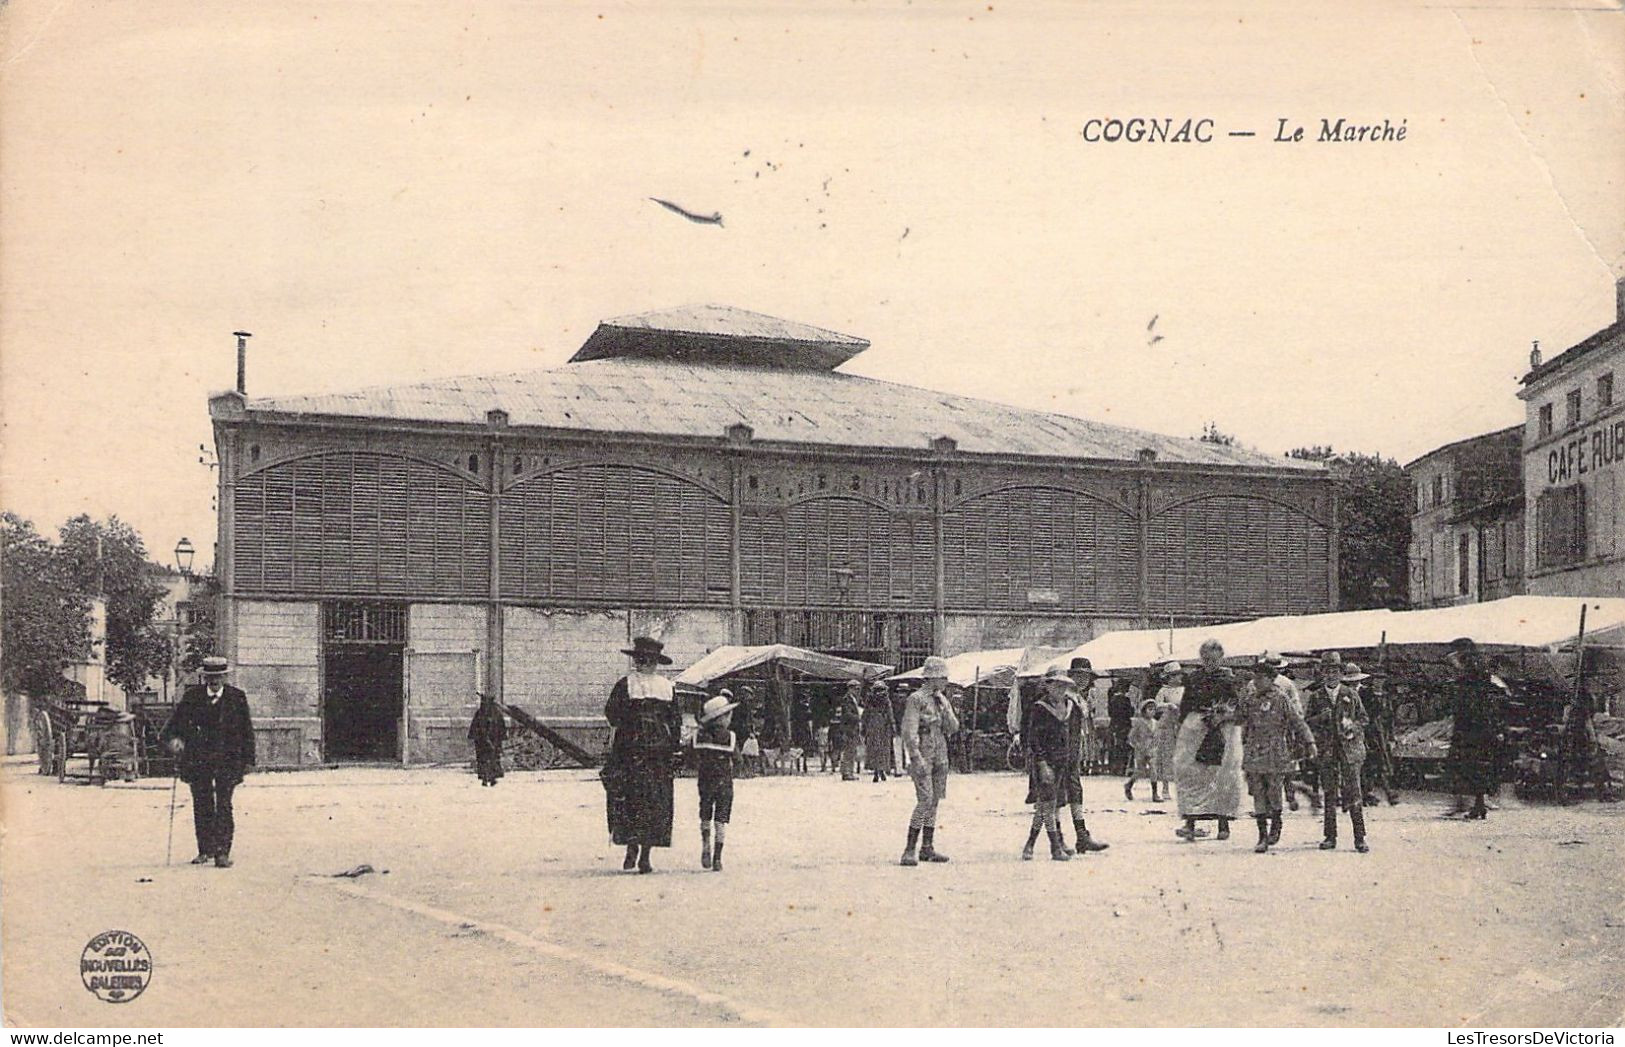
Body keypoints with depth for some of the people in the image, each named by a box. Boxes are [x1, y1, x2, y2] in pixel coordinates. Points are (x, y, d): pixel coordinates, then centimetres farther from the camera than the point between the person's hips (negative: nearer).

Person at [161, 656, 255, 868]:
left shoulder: (237, 698, 3)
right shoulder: (192, 695, 5)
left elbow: (247, 731, 6)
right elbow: (177, 720, 5)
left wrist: (248, 760, 2)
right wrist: (173, 737, -17)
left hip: (227, 760, -2)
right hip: (198, 759, 2)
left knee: (223, 806, -7)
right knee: (201, 806, 6)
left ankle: (222, 852, -6)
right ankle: (205, 850, 17)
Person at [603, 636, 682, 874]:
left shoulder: (625, 684, -3)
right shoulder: (668, 687, 5)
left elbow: (614, 720, -5)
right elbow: (676, 724, 5)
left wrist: (611, 753, 5)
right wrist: (676, 752, 11)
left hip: (630, 749, -2)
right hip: (660, 751, 2)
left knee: (628, 800, 9)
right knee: (655, 801, 6)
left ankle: (631, 847, -3)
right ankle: (645, 857, 4)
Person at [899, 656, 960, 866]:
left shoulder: (942, 700, 14)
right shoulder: (917, 699, -9)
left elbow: (953, 727, 8)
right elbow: (909, 732, -14)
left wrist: (945, 706, -3)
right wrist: (917, 759, -20)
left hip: (940, 757, 8)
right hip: (923, 756, -8)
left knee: (934, 801, 8)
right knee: (925, 800, -15)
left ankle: (927, 848, 15)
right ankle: (909, 850, -13)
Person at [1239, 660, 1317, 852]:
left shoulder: (1281, 698, -4)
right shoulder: (1248, 696, 7)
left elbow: (1297, 721, -4)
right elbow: (1242, 719, 20)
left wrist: (1309, 742, -9)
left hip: (1276, 754, -3)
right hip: (1253, 754, 3)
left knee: (1273, 791, -1)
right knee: (1258, 793, 1)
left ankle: (1276, 823, 27)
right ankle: (1262, 836, 5)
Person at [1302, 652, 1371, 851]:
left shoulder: (1351, 694, 7)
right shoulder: (1315, 696, 7)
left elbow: (1363, 718, 11)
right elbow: (1307, 722, 7)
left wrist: (1353, 727, -9)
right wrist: (1320, 718, -12)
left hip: (1349, 747, -1)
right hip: (1326, 750, 1)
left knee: (1354, 794, -5)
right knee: (1329, 794, 4)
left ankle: (1359, 838, -2)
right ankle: (1330, 837, 11)